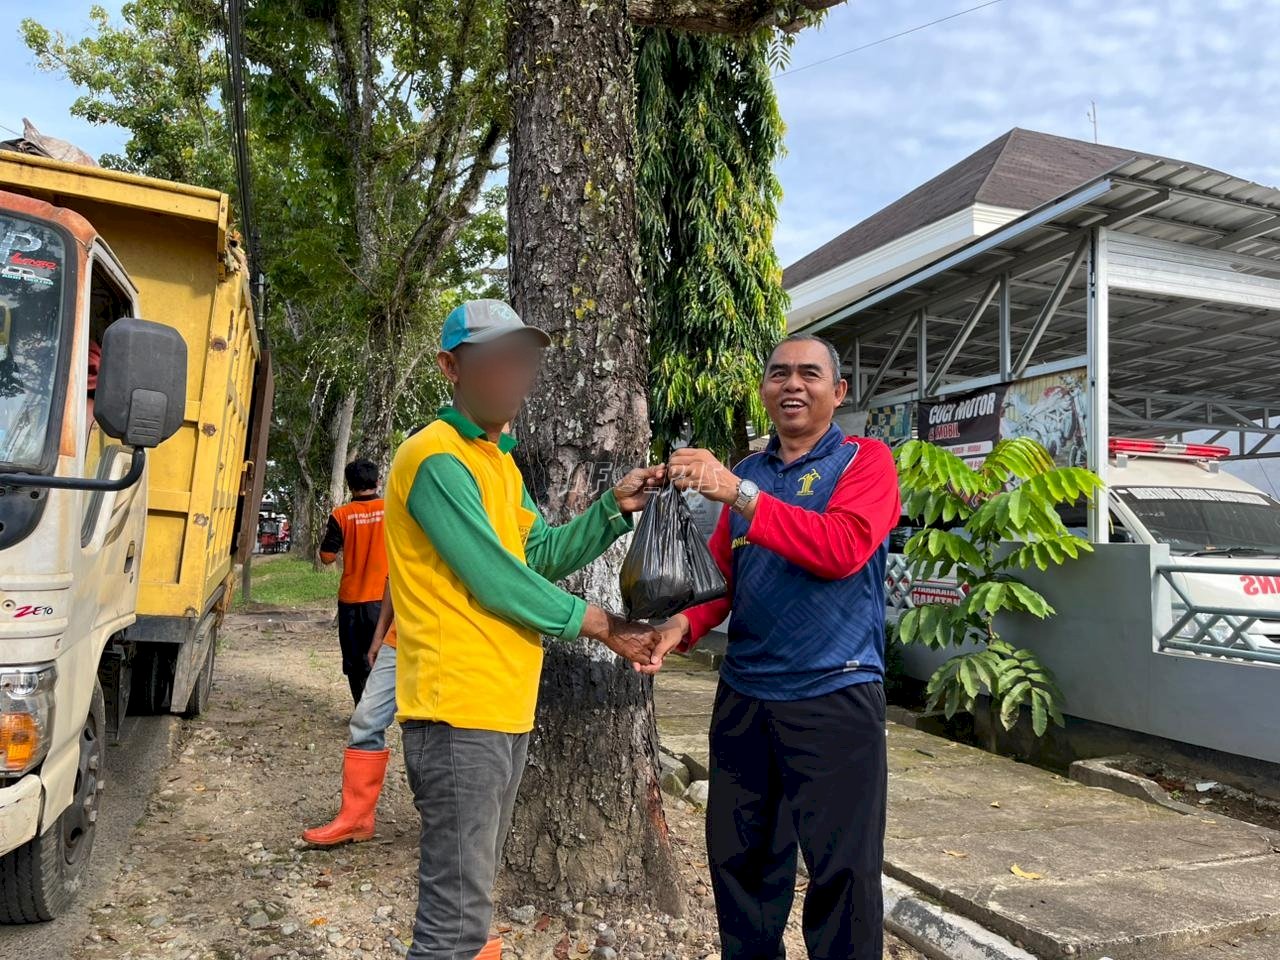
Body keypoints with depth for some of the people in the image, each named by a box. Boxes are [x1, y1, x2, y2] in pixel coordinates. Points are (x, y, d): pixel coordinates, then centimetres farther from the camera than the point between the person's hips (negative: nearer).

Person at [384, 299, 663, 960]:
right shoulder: (437, 459, -14)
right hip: (460, 708, -9)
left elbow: (544, 554, 11)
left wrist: (615, 506, -2)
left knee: (471, 890, 20)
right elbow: (499, 581, -19)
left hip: (505, 707, 10)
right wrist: (602, 627, -10)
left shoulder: (499, 461, 17)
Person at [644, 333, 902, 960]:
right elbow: (721, 574, 13)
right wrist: (682, 626, -7)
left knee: (841, 867, 2)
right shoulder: (746, 472, 13)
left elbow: (843, 548, -20)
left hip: (834, 695, -5)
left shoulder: (865, 460, -2)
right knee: (737, 854, 14)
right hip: (744, 694, 5)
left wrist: (737, 492, -24)